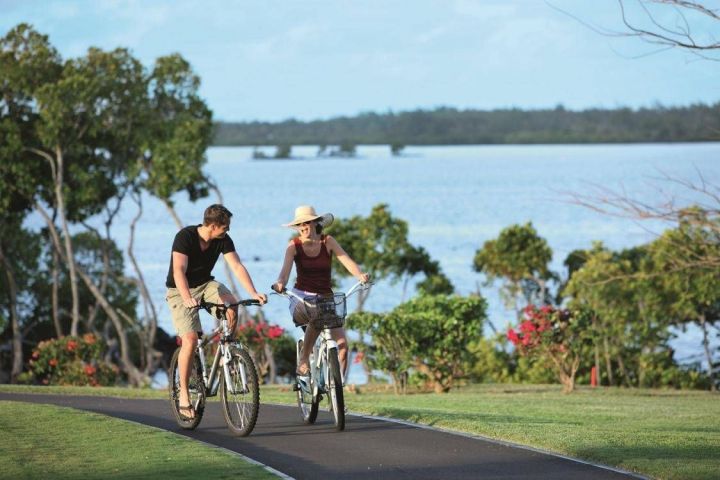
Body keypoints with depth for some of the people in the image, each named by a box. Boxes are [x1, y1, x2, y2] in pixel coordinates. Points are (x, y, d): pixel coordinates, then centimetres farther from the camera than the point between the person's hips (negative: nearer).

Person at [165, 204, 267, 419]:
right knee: (190, 339, -21)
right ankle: (184, 395, -12)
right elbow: (179, 271, -34)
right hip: (180, 290, -4)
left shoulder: (223, 240, -9)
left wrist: (253, 293, -31)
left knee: (232, 304, -28)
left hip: (205, 284, 4)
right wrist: (187, 298, -50)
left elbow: (237, 266, -16)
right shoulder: (185, 237, -24)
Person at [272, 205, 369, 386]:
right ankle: (303, 363, -25)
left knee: (342, 344, -14)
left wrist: (360, 275, -34)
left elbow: (347, 261, -14)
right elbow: (286, 269, -18)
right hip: (301, 298, -2)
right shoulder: (294, 245, -3)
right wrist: (280, 283, -41)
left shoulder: (327, 242, -1)